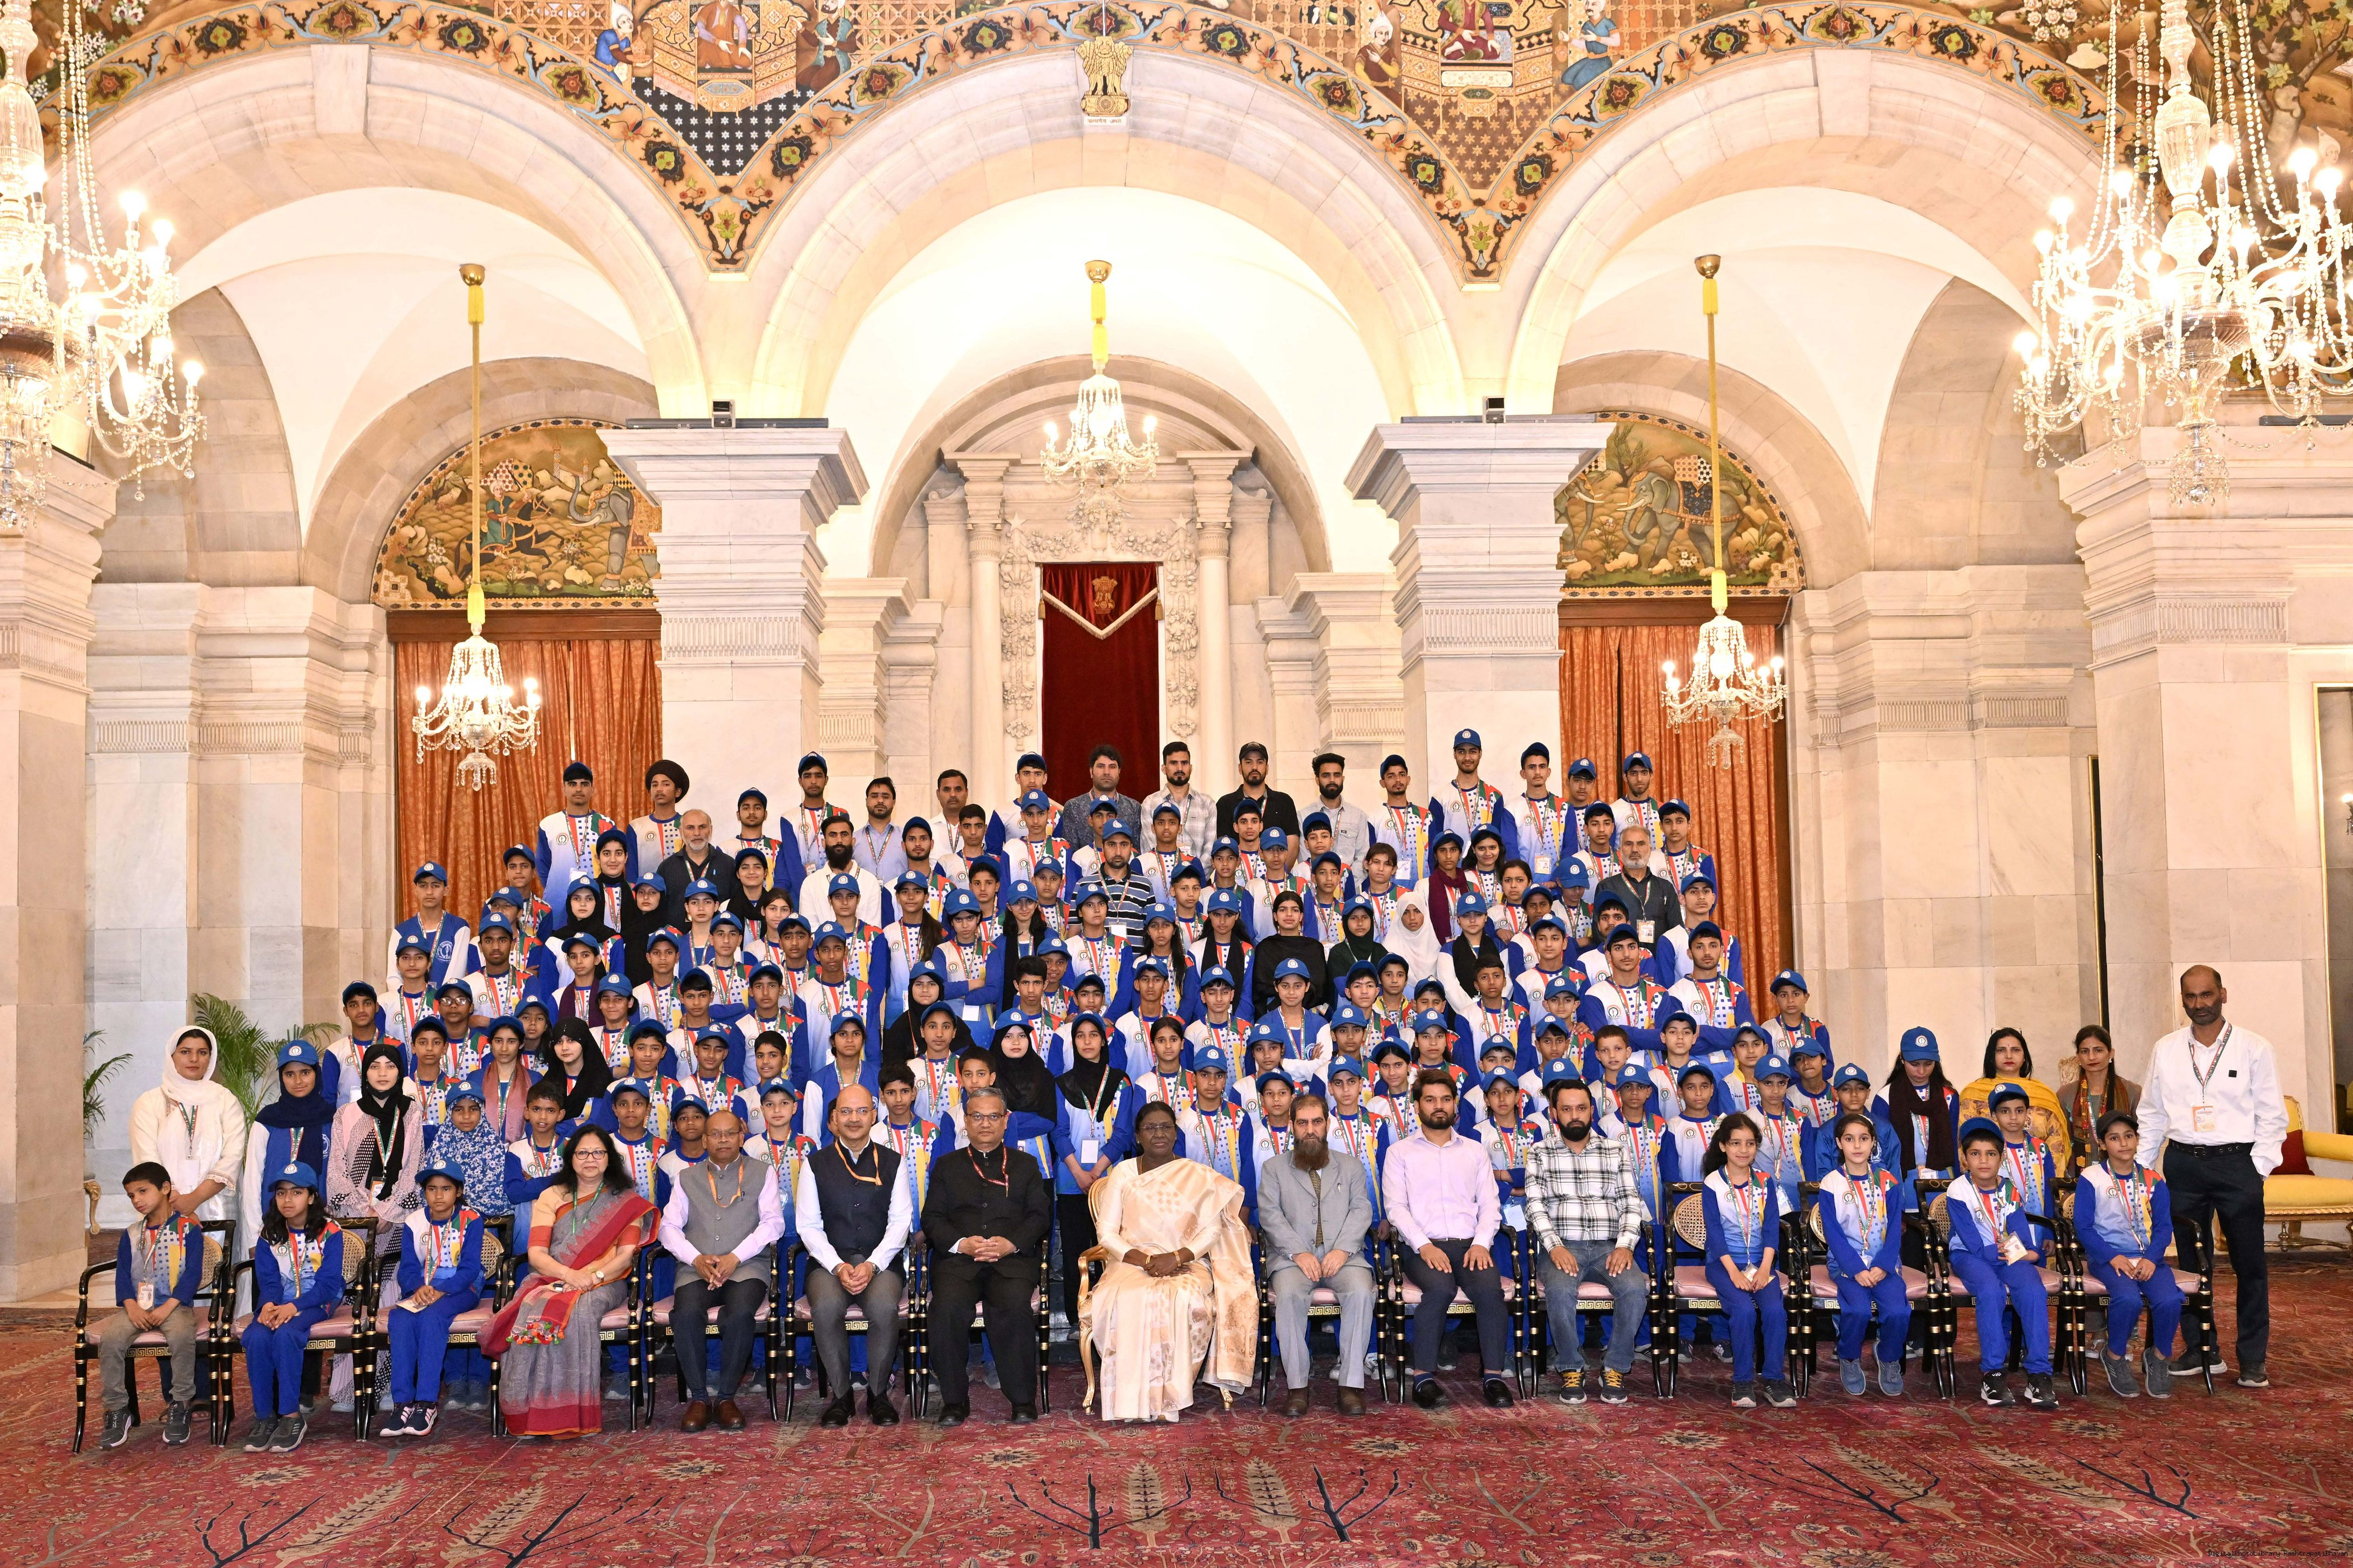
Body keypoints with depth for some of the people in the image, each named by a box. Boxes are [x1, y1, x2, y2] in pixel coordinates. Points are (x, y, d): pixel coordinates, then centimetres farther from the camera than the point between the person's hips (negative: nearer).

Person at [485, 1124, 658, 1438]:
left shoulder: (625, 1200, 13)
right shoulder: (551, 1198, 16)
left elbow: (627, 1255, 2)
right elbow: (536, 1254, 3)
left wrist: (594, 1276, -17)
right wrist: (569, 1274, -17)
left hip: (604, 1283, -2)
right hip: (550, 1279, 2)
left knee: (576, 1311, -37)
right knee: (533, 1312, -34)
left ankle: (573, 1414, -34)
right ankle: (534, 1413, -30)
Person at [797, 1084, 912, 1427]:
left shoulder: (892, 1162, 11)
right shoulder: (816, 1164, 9)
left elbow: (900, 1220, 3)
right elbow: (809, 1225, 3)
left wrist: (872, 1265, -12)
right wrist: (839, 1267, -13)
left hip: (880, 1262, 0)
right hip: (830, 1261, 0)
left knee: (884, 1307, -32)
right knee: (826, 1307, -32)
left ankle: (879, 1394, -12)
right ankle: (841, 1395, -13)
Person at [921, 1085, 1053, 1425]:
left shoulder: (1026, 1165, 21)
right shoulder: (946, 1165, 21)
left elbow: (1040, 1216, 9)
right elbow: (932, 1218, 10)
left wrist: (1011, 1243, -11)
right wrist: (961, 1244, -10)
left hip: (1013, 1258, -1)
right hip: (957, 1258, 1)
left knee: (1014, 1304, -33)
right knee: (948, 1306, -31)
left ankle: (1023, 1398, -20)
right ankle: (954, 1400, -17)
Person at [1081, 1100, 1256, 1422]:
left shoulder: (1198, 1175, 10)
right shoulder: (1122, 1173, 10)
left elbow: (1212, 1229, 1)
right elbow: (1107, 1232, 3)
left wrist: (1176, 1257, -16)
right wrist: (1144, 1260, -14)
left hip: (1186, 1263, 0)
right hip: (1132, 1263, 1)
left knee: (1185, 1299, -36)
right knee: (1125, 1301, -34)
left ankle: (1170, 1394, -26)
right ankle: (1133, 1399, -27)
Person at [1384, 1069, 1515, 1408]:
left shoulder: (1474, 1150, 21)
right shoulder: (1400, 1152, 12)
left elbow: (1490, 1204, 14)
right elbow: (1395, 1206, 1)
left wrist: (1481, 1243, -6)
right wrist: (1424, 1246, -14)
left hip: (1470, 1244, 2)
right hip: (1423, 1246, -2)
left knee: (1490, 1288, -30)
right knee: (1441, 1288, -34)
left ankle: (1493, 1376, -23)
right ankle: (1423, 1377, -25)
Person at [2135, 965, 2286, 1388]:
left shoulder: (2254, 1048, -1)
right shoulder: (2165, 1051, 7)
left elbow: (2272, 1115, 0)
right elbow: (2152, 1116, 12)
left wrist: (2259, 1167, -8)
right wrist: (2138, 1171, 8)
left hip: (2237, 1163, -3)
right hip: (2183, 1163, 3)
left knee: (2249, 1265, 0)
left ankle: (2253, 1360, 9)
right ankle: (2202, 1351, 20)